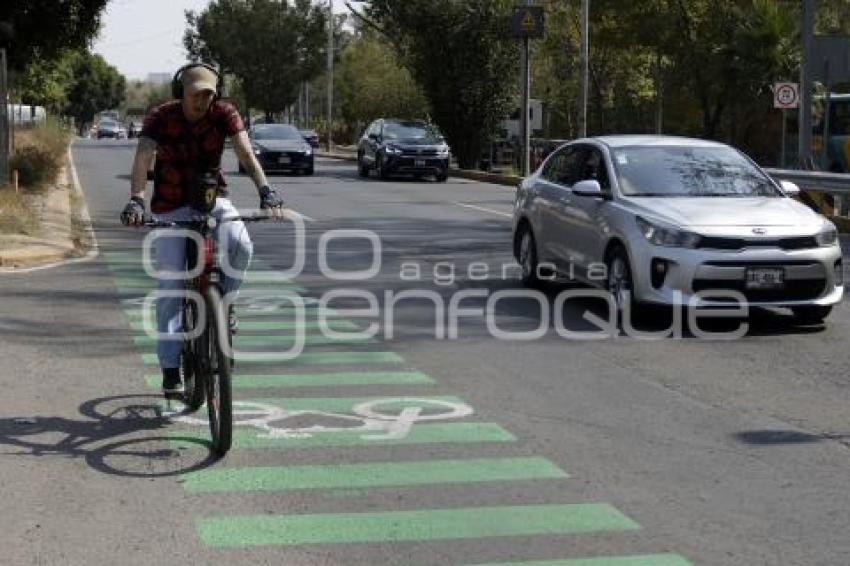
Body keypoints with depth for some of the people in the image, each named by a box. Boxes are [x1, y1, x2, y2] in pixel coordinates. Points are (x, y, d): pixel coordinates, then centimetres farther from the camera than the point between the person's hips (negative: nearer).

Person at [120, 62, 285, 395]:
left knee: (241, 246, -30)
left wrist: (265, 191, -40)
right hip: (170, 207, -1)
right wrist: (136, 200, -46)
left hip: (213, 199, 1)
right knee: (170, 285, -5)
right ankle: (170, 368, 3)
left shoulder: (224, 114, -12)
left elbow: (245, 153, -24)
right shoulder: (160, 118, -16)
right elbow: (143, 159, -29)